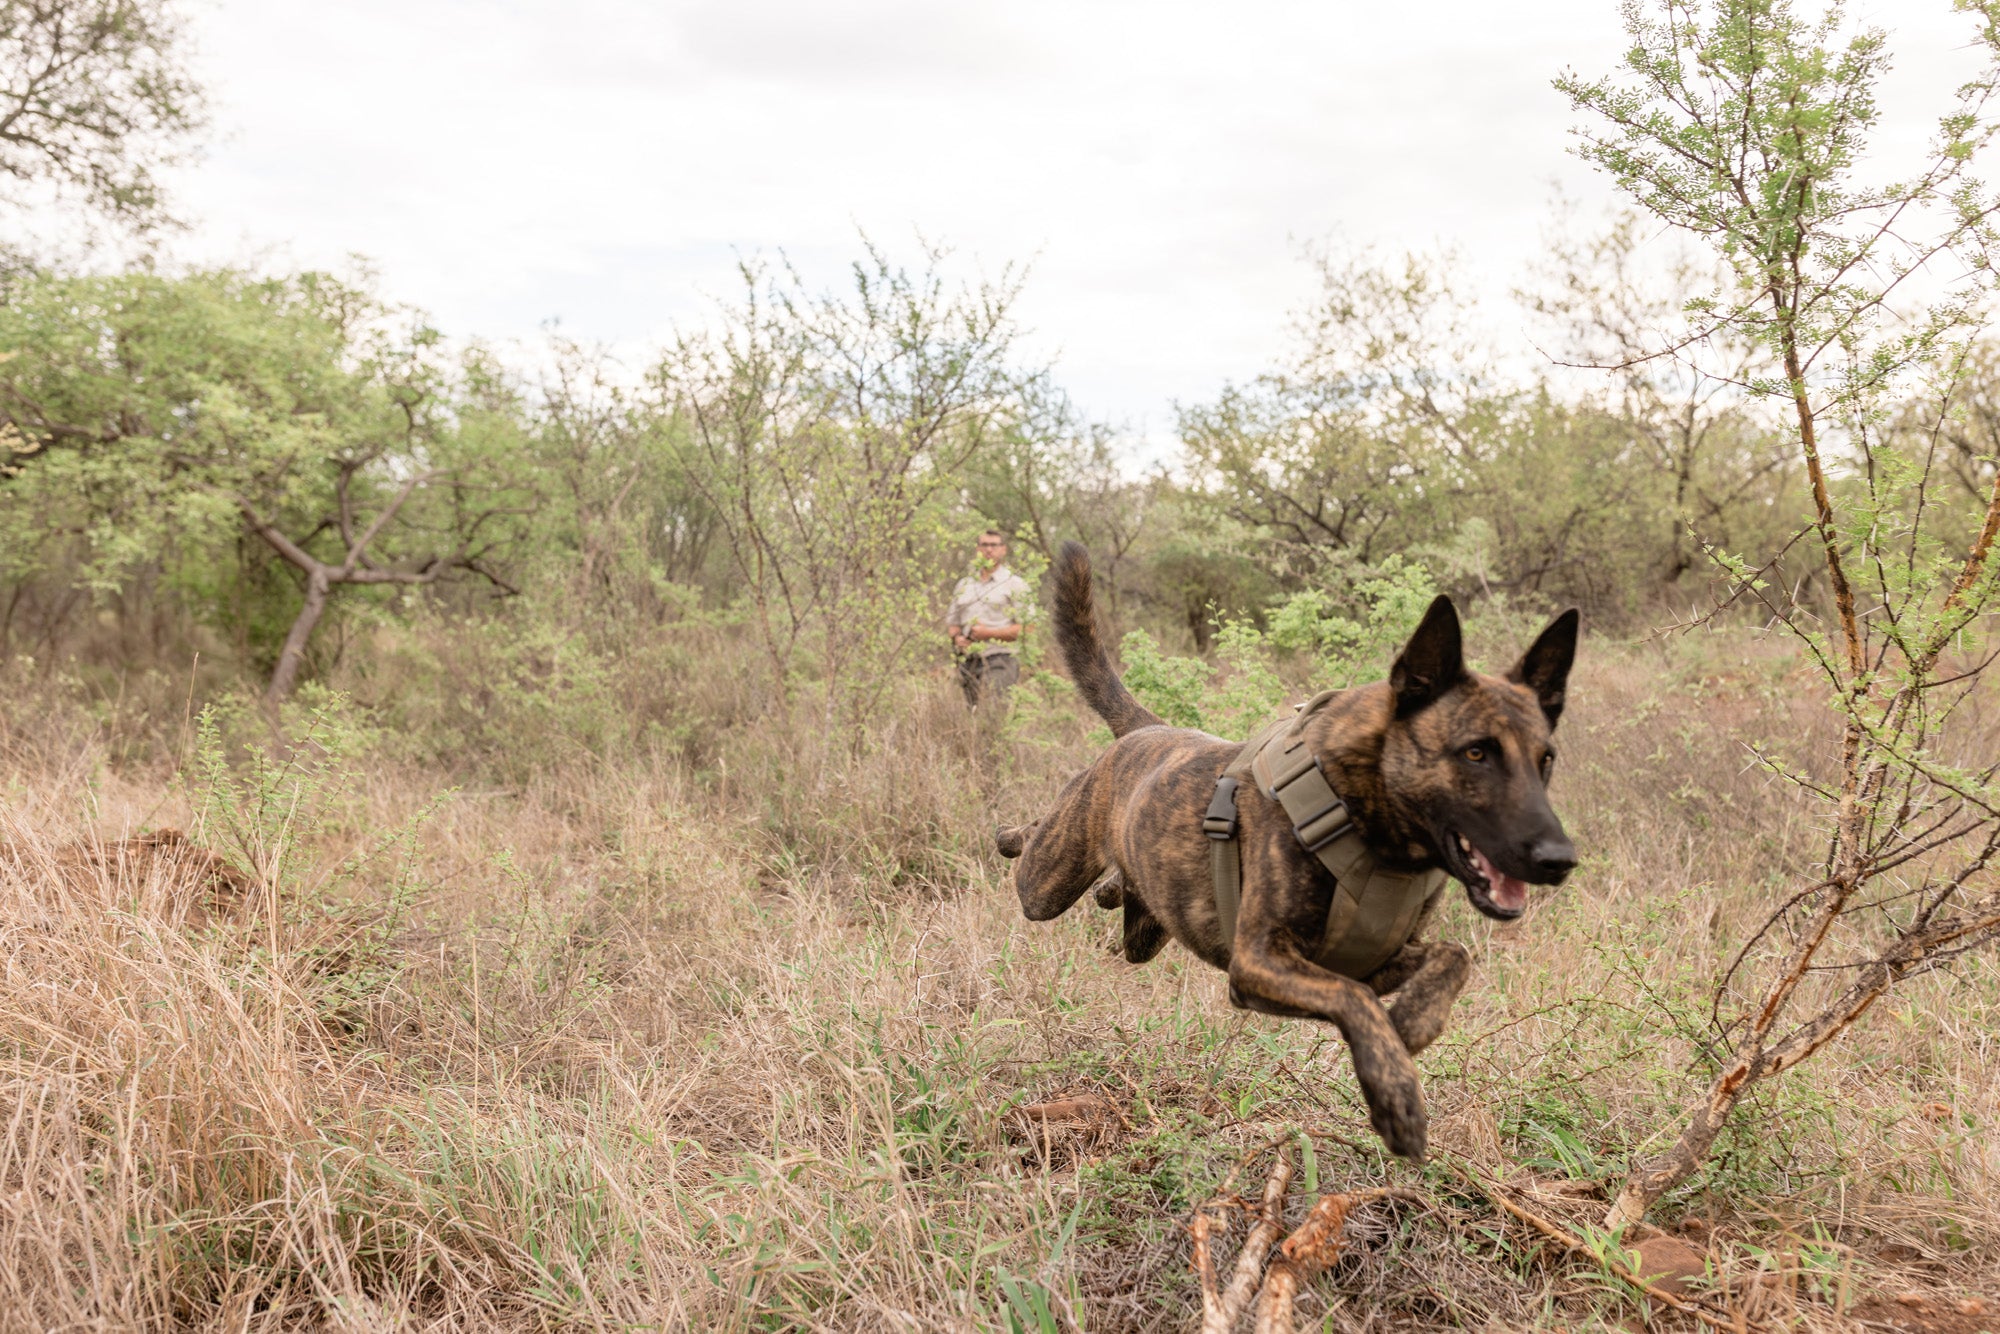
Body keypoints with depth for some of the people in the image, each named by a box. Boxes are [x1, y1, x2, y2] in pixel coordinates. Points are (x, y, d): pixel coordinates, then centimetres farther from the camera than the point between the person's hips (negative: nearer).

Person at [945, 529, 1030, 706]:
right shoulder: (964, 584, 18)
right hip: (967, 662, 5)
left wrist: (988, 633, -12)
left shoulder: (1015, 584, 2)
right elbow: (951, 622, 22)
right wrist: (956, 637, -1)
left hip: (998, 660, -5)